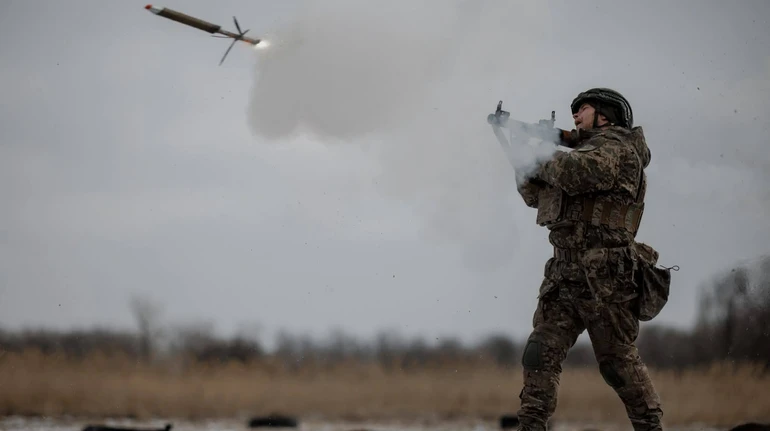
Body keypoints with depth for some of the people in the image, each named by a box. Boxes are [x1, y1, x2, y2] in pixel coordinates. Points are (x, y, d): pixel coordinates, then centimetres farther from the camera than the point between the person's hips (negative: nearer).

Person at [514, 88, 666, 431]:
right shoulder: (586, 151, 25)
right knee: (540, 354, -3)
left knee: (618, 362, -4)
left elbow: (575, 172, -24)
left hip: (604, 277, -8)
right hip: (564, 275, 8)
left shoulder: (615, 147, -3)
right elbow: (536, 195, 27)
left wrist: (543, 159, -5)